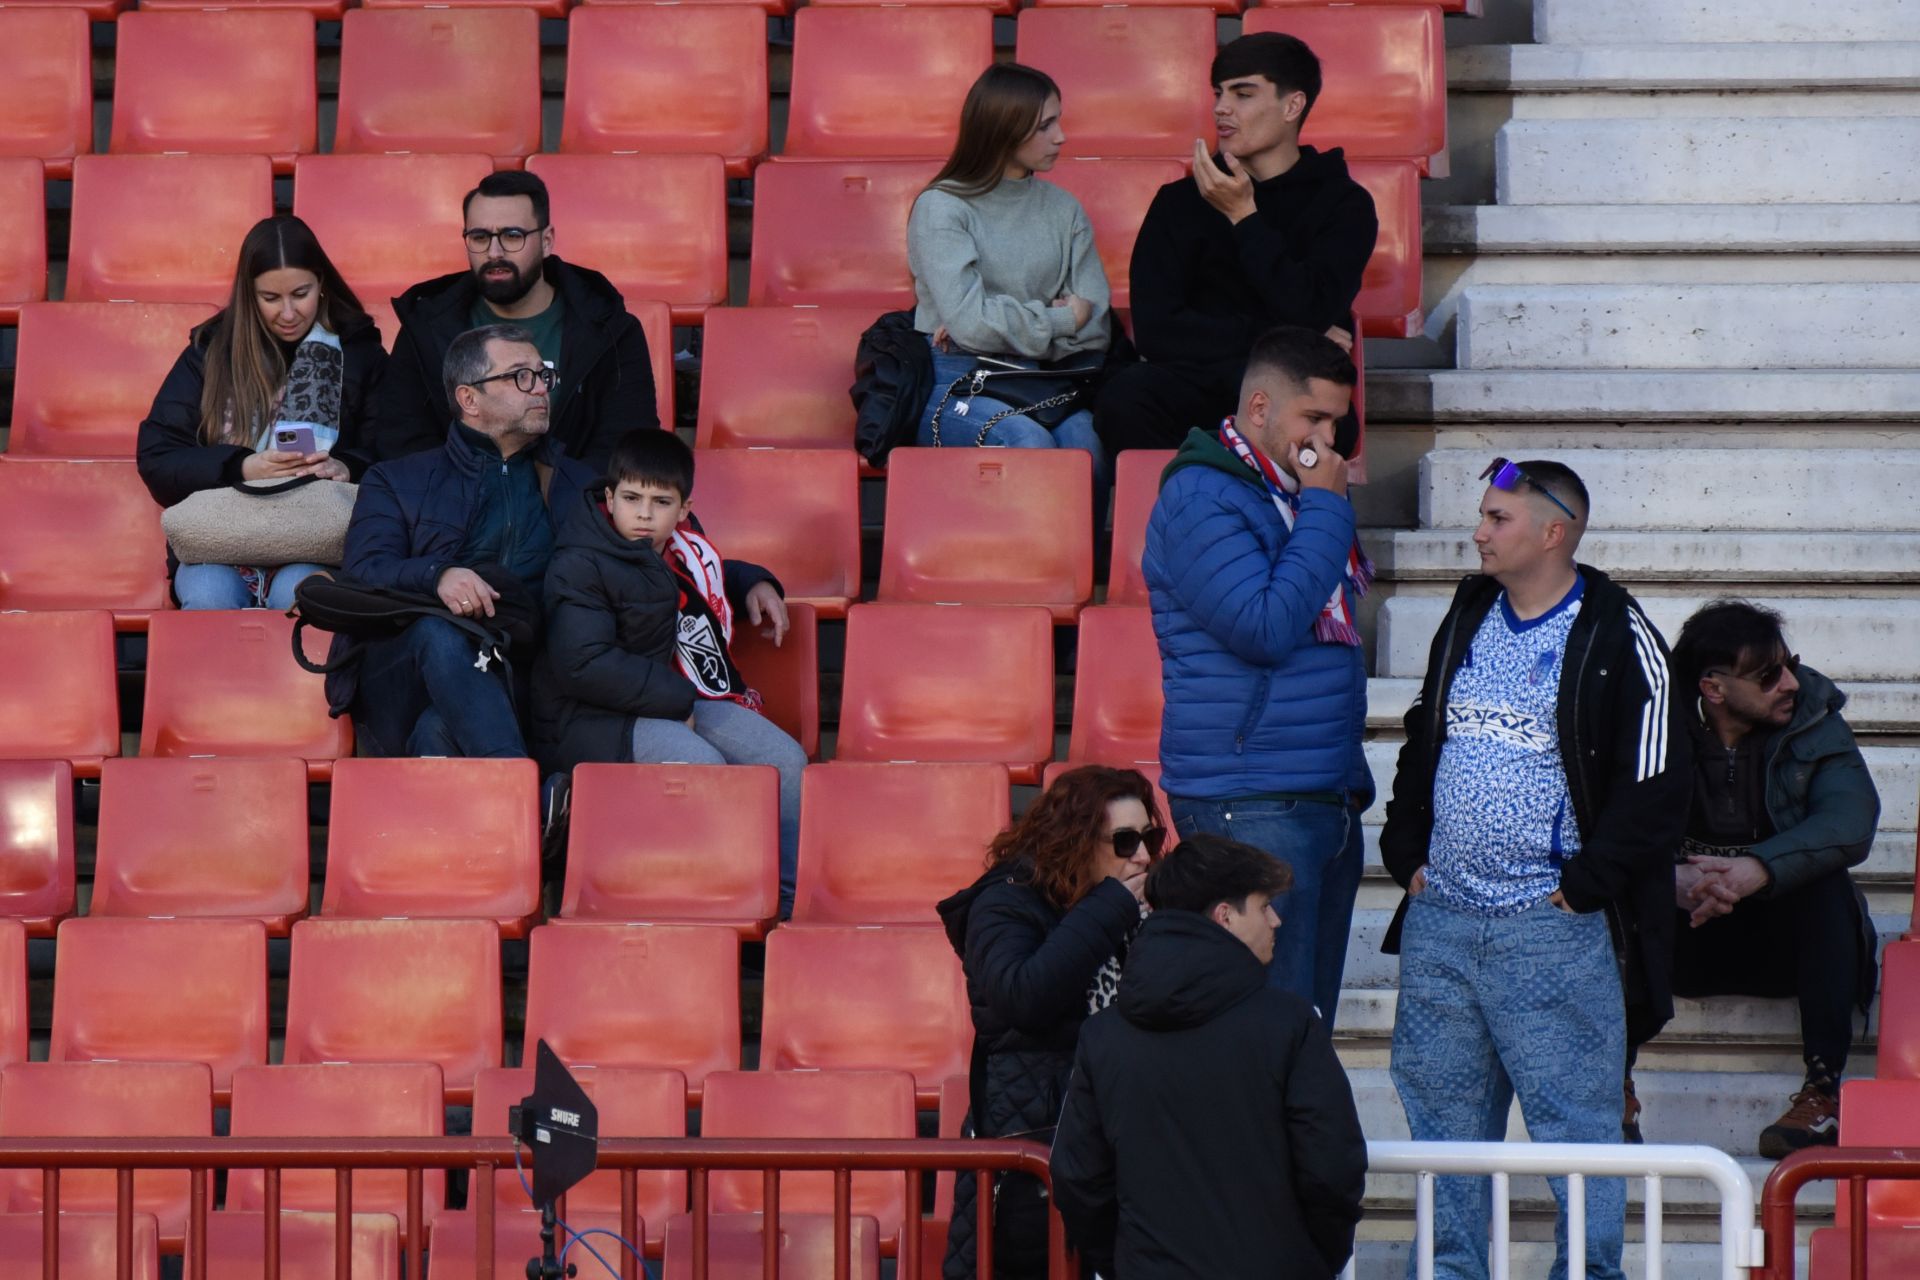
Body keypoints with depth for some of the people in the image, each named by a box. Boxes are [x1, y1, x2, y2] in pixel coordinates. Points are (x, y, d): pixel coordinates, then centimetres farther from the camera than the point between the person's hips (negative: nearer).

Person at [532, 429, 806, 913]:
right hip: (596, 721, -8)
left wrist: (754, 583, 15)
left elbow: (710, 580, 38)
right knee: (703, 765, -32)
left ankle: (793, 904, -4)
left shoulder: (679, 546, 11)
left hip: (682, 700, 8)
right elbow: (584, 665, -24)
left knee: (785, 761, -8)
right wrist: (678, 701, -21)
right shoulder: (579, 569, -14)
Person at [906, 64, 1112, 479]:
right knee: (1029, 443, -36)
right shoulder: (941, 208, 0)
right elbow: (968, 321, -14)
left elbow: (1095, 324, 6)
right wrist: (1061, 320, -3)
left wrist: (1009, 327, -8)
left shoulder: (1064, 210, 17)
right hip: (956, 383, -4)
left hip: (1042, 382, 4)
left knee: (1082, 439, -32)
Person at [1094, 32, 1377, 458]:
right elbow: (1156, 330, 0)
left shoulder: (1344, 204, 7)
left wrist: (1244, 217, -5)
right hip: (1197, 382, 2)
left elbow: (1309, 317, -9)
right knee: (1126, 395, -34)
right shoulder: (1181, 201, 13)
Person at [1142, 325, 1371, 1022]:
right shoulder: (1200, 499, -10)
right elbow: (1266, 627, -20)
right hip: (1252, 807, -9)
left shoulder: (1300, 493, 17)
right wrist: (1325, 508, -13)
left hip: (1329, 799, 9)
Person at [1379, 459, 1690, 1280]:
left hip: (1553, 929, -7)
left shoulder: (1618, 640, -7)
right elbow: (1421, 742, 24)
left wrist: (1584, 887, -12)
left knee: (1573, 1116, -4)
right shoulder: (1468, 618, 13)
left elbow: (1654, 783, -10)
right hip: (1441, 919, 7)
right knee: (1443, 1109, 11)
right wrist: (1408, 853, 13)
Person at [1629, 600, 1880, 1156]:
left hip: (1779, 933, 0)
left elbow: (1850, 822, -23)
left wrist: (1758, 869, -41)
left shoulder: (1813, 719, -6)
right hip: (1684, 938, 0)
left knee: (1829, 889, -30)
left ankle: (1824, 1091, -32)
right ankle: (1613, 1086, -25)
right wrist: (1672, 878, -42)